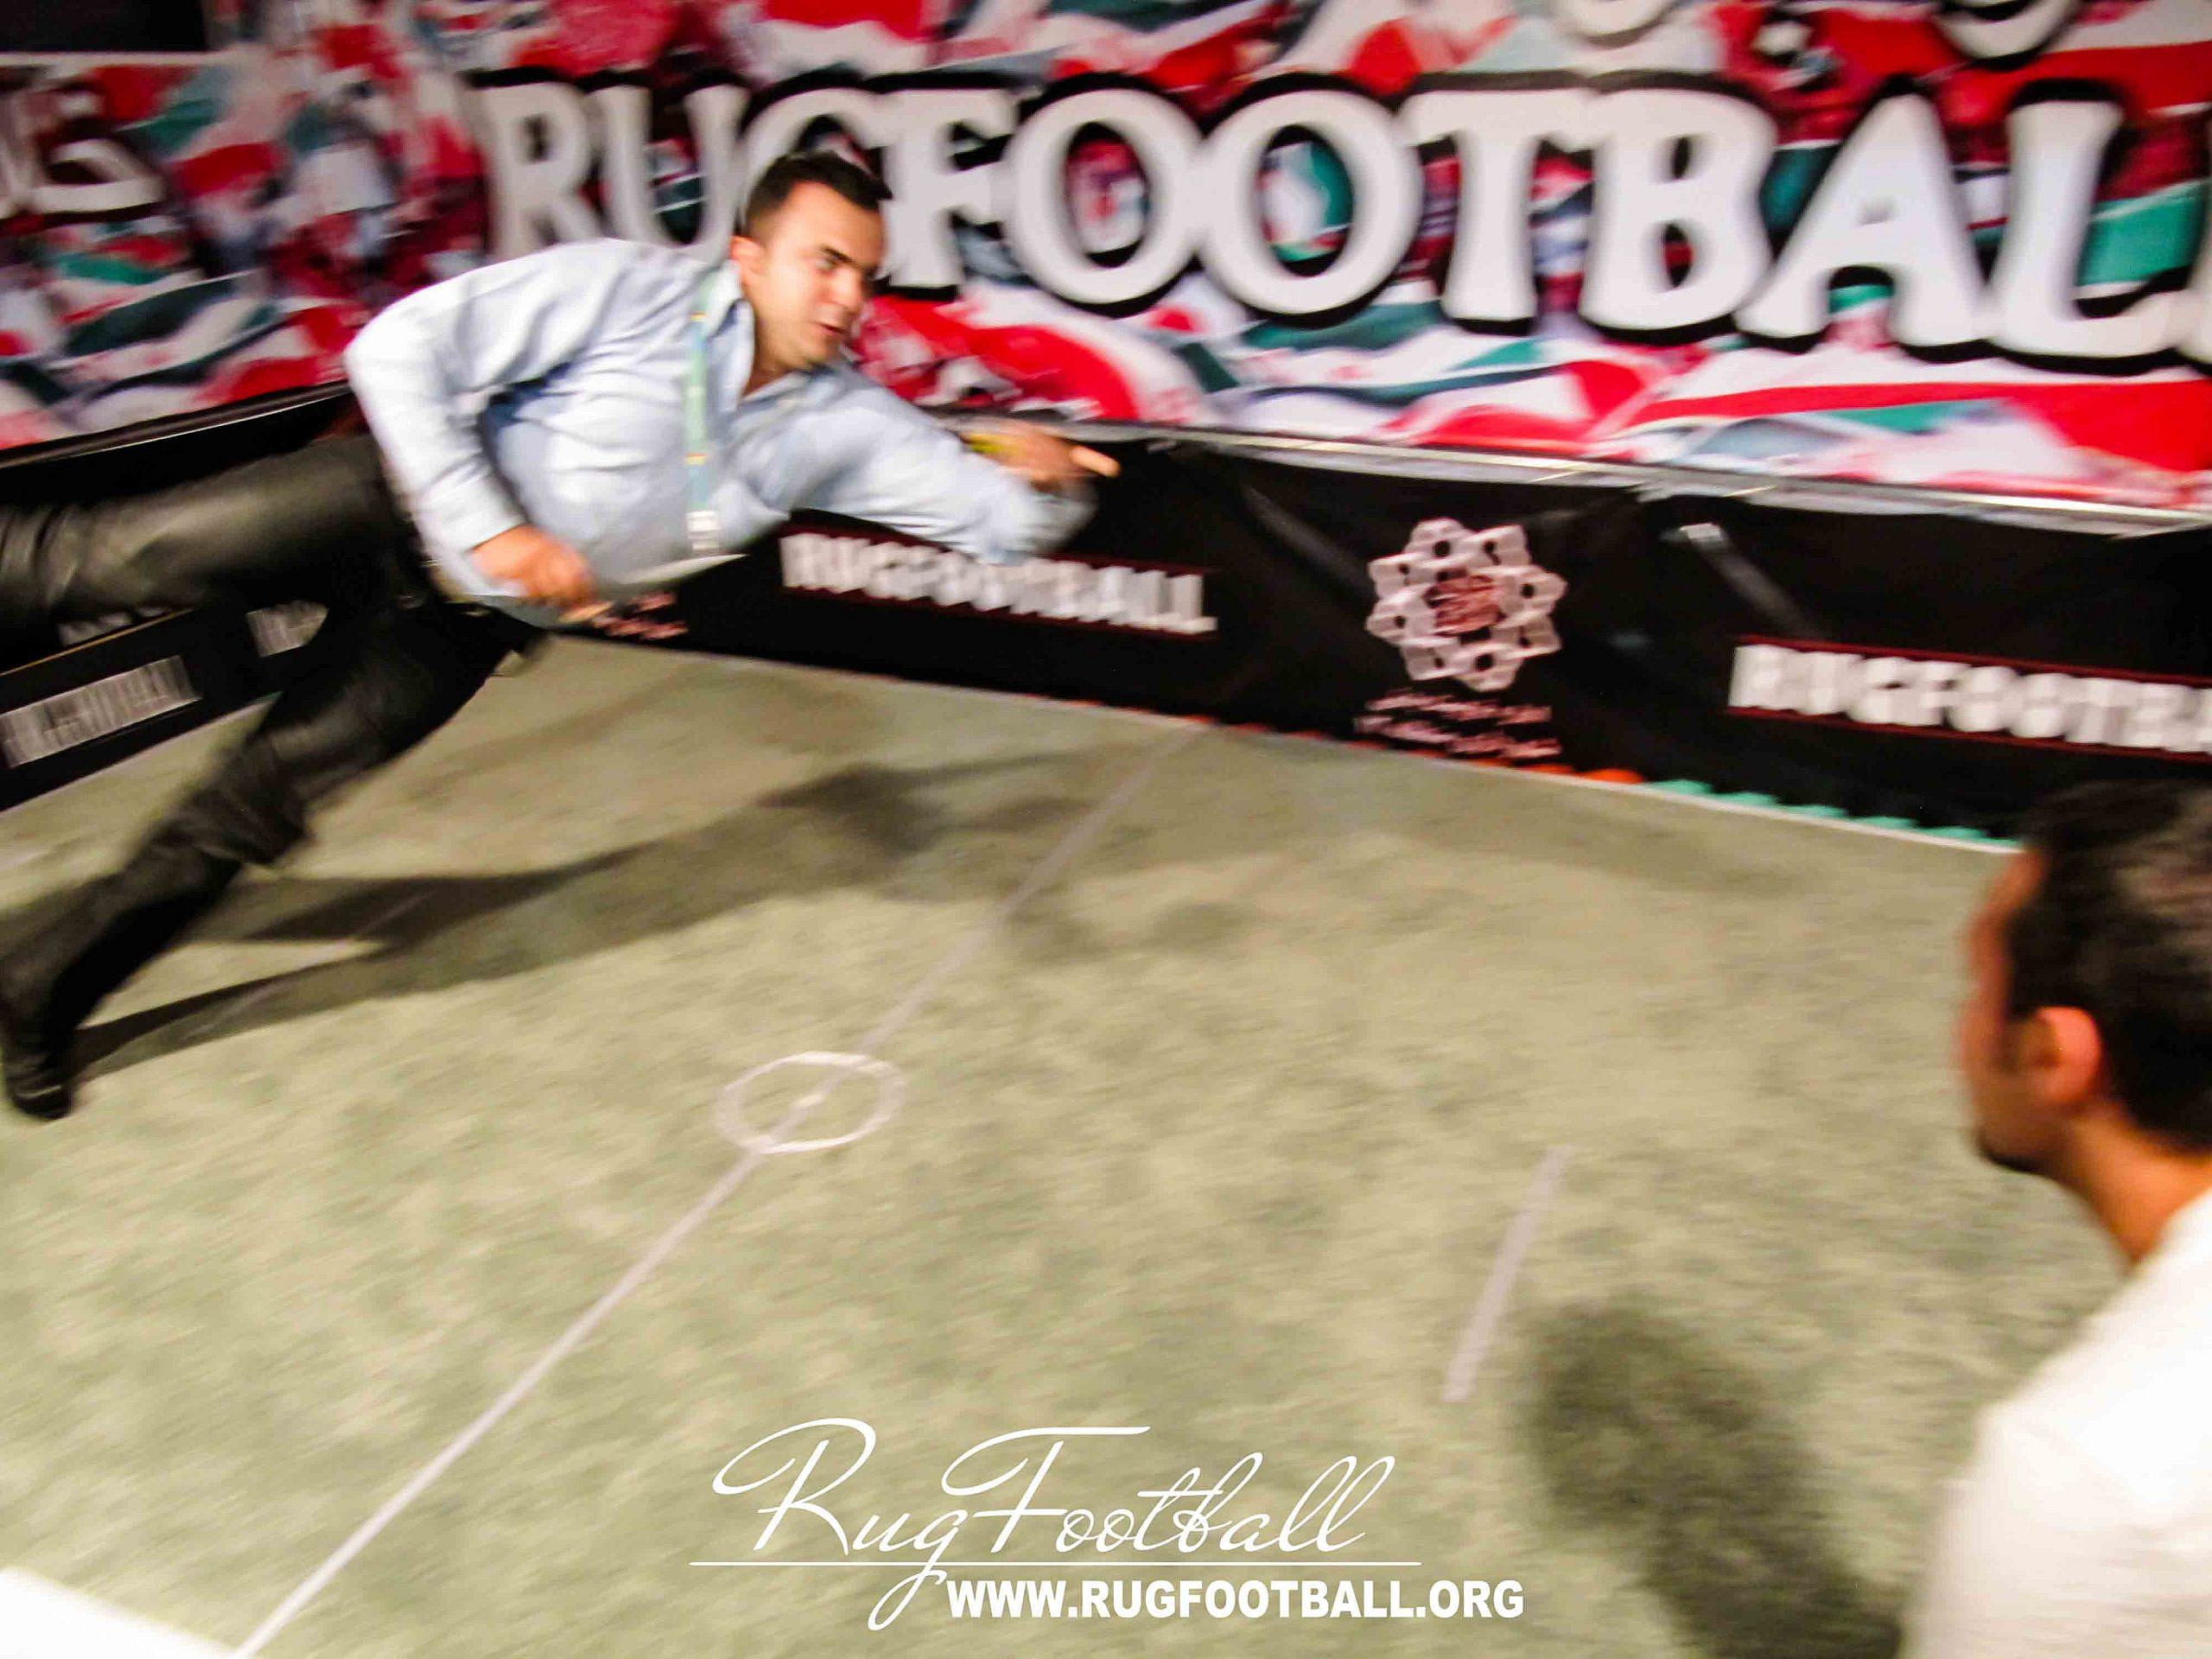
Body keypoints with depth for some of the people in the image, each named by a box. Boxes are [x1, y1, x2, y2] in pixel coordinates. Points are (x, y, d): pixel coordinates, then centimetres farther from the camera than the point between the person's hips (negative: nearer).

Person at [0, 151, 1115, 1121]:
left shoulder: (846, 422, -9)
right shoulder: (627, 290, -20)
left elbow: (998, 524, -7)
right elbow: (401, 347, -20)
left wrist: (1040, 477, -30)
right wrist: (489, 530, -28)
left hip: (467, 625, 3)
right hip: (402, 505, -3)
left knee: (259, 804, 3)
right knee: (134, 558, -19)